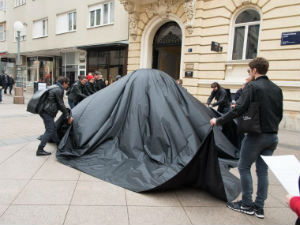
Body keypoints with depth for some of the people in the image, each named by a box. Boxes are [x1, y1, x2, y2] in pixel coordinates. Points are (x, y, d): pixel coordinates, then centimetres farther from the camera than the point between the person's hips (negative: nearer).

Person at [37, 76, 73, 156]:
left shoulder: (54, 87, 20)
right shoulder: (59, 90, -11)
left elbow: (57, 104, 26)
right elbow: (61, 104, -13)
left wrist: (66, 113, 28)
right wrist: (68, 116, -8)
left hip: (44, 110, 11)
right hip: (47, 112, -10)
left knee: (53, 129, 19)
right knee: (49, 130, -8)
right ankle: (40, 150, -5)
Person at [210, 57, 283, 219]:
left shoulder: (252, 87, -12)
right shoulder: (277, 89, 10)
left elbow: (238, 110, -18)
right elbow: (279, 114, 15)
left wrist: (218, 121, -9)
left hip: (255, 136, -7)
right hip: (272, 137, 7)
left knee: (244, 167, 8)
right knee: (262, 170, 14)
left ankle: (246, 204, 17)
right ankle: (259, 207, 21)